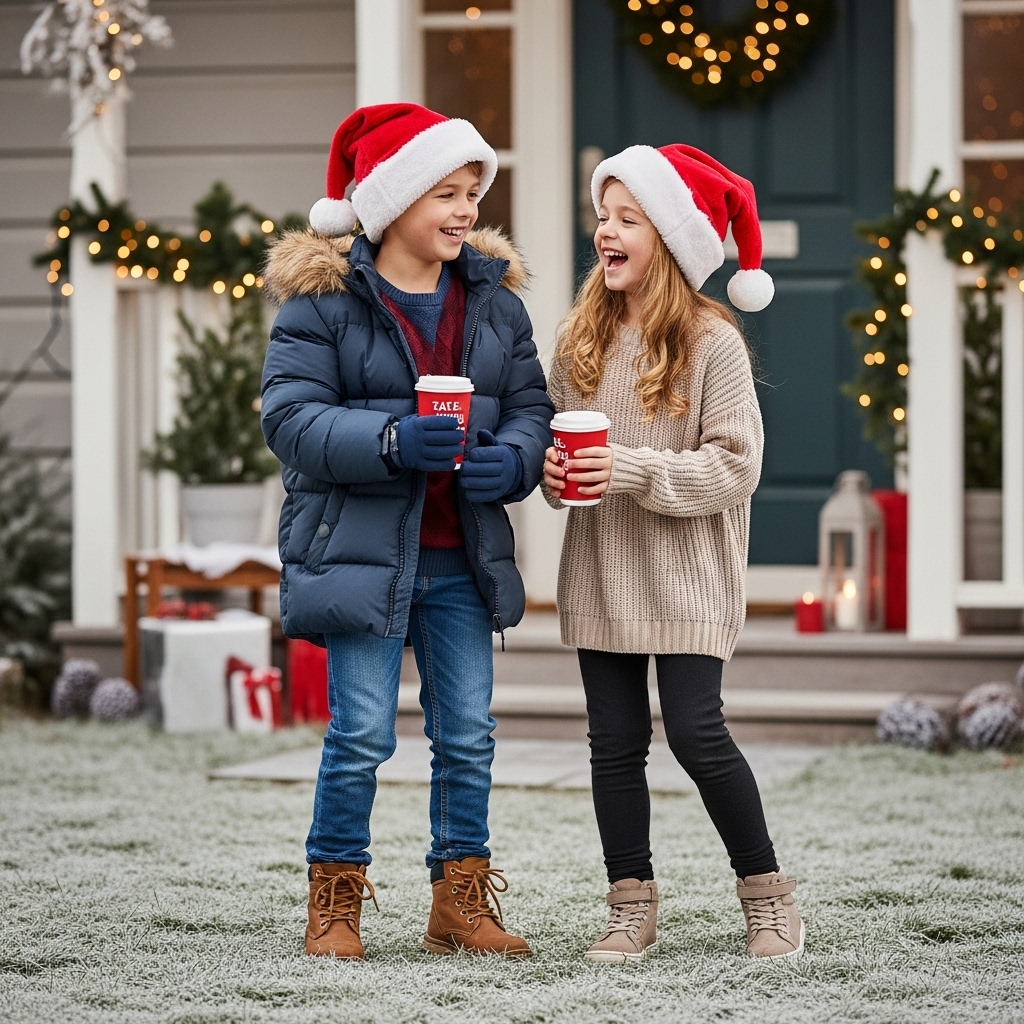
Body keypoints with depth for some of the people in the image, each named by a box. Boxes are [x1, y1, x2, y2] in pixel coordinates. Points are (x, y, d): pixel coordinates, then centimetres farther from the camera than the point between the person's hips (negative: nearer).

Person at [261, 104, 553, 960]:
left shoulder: (492, 294, 9)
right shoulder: (323, 297, -6)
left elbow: (530, 404, 10)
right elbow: (291, 417, -13)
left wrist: (511, 458, -12)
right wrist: (390, 443, -27)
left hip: (462, 556, 5)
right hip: (359, 548, -5)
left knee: (468, 736, 7)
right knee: (362, 736, -4)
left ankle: (461, 904, 18)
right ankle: (335, 902, 10)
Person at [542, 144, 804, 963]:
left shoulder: (711, 341, -9)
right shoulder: (583, 339, 8)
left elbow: (735, 464, -12)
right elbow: (553, 431, 17)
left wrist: (634, 470, -21)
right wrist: (551, 469, -5)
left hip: (686, 578, -5)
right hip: (600, 575, 5)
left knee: (697, 735, -8)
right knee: (616, 743, 6)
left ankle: (768, 894, 9)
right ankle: (632, 907, 16)